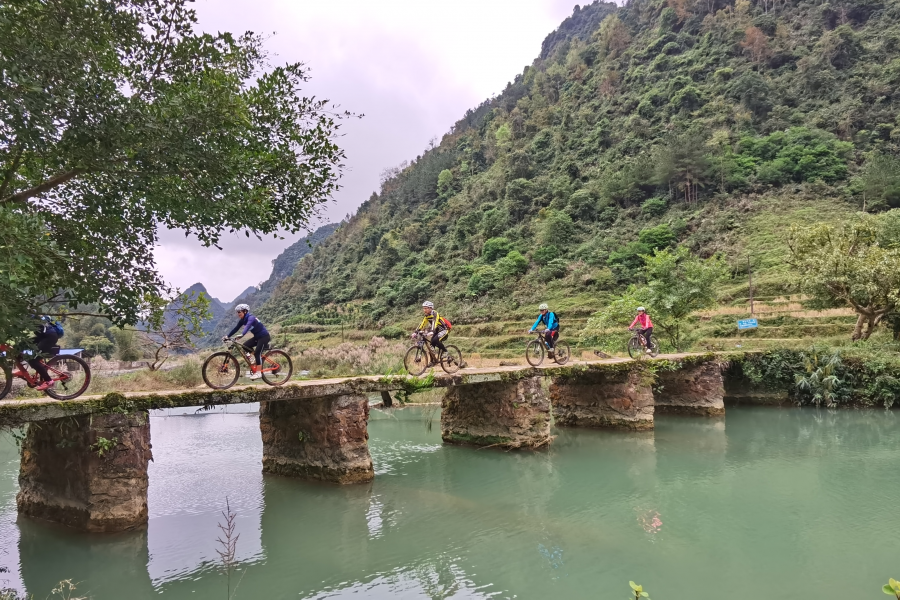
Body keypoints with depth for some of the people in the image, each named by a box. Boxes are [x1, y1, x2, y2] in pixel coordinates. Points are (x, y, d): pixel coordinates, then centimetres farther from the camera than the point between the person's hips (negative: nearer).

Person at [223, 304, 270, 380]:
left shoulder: (251, 318, -23)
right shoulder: (242, 320, 3)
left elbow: (248, 326, -41)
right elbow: (235, 328, 1)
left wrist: (242, 335, -57)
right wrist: (227, 336, -8)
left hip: (264, 336, -9)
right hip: (257, 337, 9)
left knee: (257, 353, -17)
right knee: (245, 346, -6)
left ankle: (258, 373, -13)